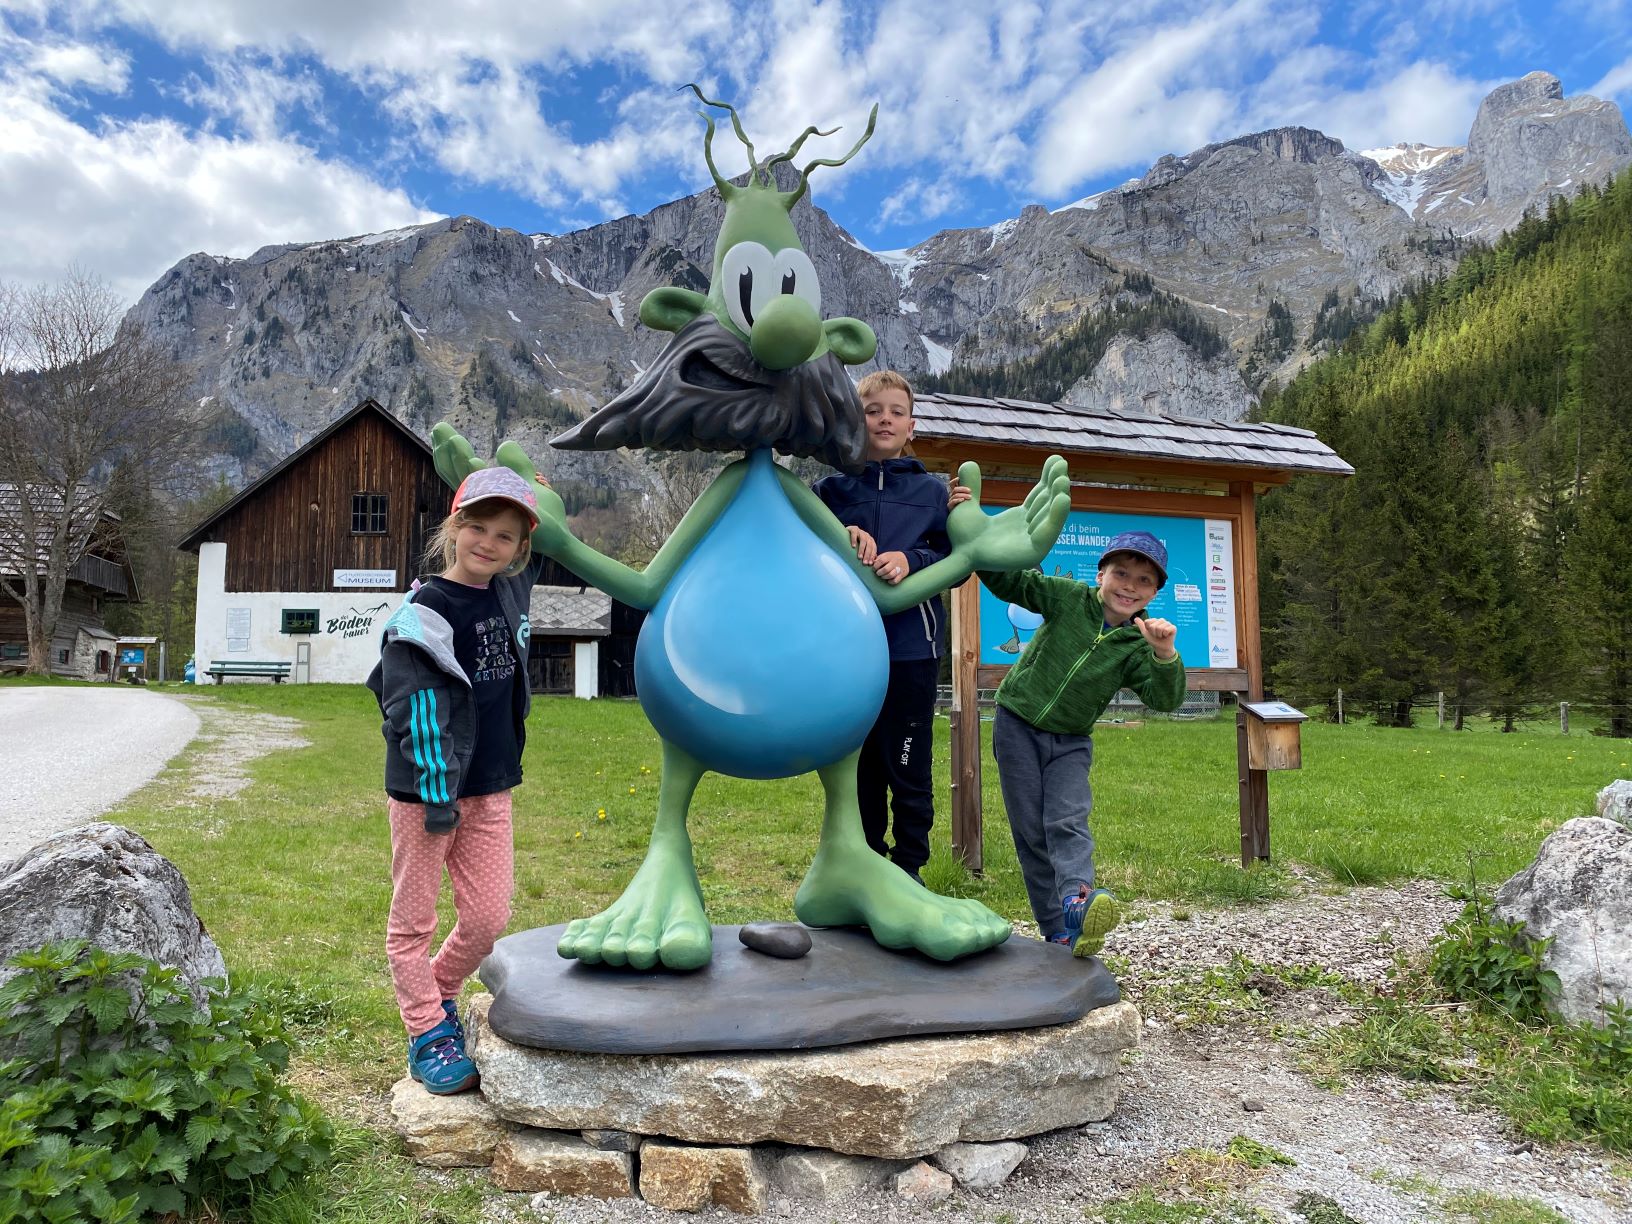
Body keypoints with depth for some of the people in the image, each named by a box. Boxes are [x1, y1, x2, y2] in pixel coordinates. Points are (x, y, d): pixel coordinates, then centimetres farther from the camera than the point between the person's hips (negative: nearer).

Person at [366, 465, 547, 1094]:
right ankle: (429, 1035, 24)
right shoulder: (427, 611, -15)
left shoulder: (509, 593, 5)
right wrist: (438, 797, -21)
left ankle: (436, 994, 35)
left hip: (490, 788, 6)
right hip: (424, 790, -6)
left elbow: (548, 542, 27)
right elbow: (420, 711, -19)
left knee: (488, 919, 10)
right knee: (413, 920, 9)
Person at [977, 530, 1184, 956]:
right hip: (1017, 726, -1)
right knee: (1030, 832, -1)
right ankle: (1057, 932, 5)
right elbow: (1006, 580, -10)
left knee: (1068, 822, -20)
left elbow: (1165, 698, -19)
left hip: (1070, 743, 1)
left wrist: (1165, 655, -39)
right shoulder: (1068, 598, -8)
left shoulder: (1137, 645, -5)